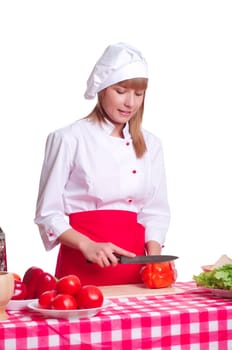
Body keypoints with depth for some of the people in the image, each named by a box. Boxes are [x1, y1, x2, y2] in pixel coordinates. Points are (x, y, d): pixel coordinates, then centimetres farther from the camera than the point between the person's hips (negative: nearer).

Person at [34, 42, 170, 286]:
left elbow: (156, 211, 12)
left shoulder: (150, 144, 10)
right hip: (81, 263, -4)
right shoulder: (69, 139, -4)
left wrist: (154, 257, -5)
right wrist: (87, 245, -18)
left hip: (133, 263, 4)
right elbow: (48, 213, -4)